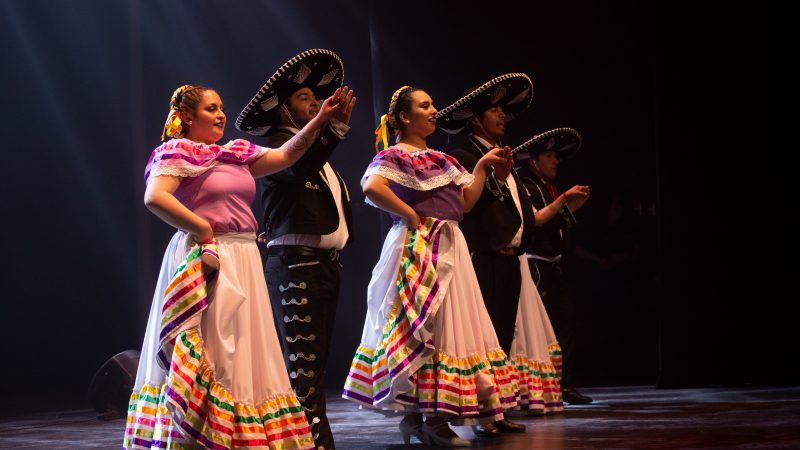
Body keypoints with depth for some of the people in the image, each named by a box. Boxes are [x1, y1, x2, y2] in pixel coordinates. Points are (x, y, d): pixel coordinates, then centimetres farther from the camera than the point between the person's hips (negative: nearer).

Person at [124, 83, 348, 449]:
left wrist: (320, 120, 5)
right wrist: (201, 229, -15)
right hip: (208, 261, -8)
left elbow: (286, 155, 13)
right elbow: (154, 197, -18)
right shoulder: (177, 154, -3)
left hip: (243, 262, 8)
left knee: (242, 353, 8)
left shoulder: (237, 155, 18)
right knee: (208, 351, -9)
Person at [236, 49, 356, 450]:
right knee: (301, 361, -12)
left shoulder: (318, 147, 24)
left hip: (326, 263, 9)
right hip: (295, 263, -9)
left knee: (316, 358, 8)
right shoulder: (278, 144, -3)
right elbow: (299, 166, -25)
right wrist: (337, 126, -32)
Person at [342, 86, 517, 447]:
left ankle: (435, 417, 10)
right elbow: (372, 188, -25)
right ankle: (416, 417, -2)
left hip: (450, 248, 8)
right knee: (420, 329, -7)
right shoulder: (393, 156, -6)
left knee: (449, 326, 6)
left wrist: (482, 166, 11)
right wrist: (409, 214, -18)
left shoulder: (440, 159, 19)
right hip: (417, 249, -8)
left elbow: (465, 202, 17)